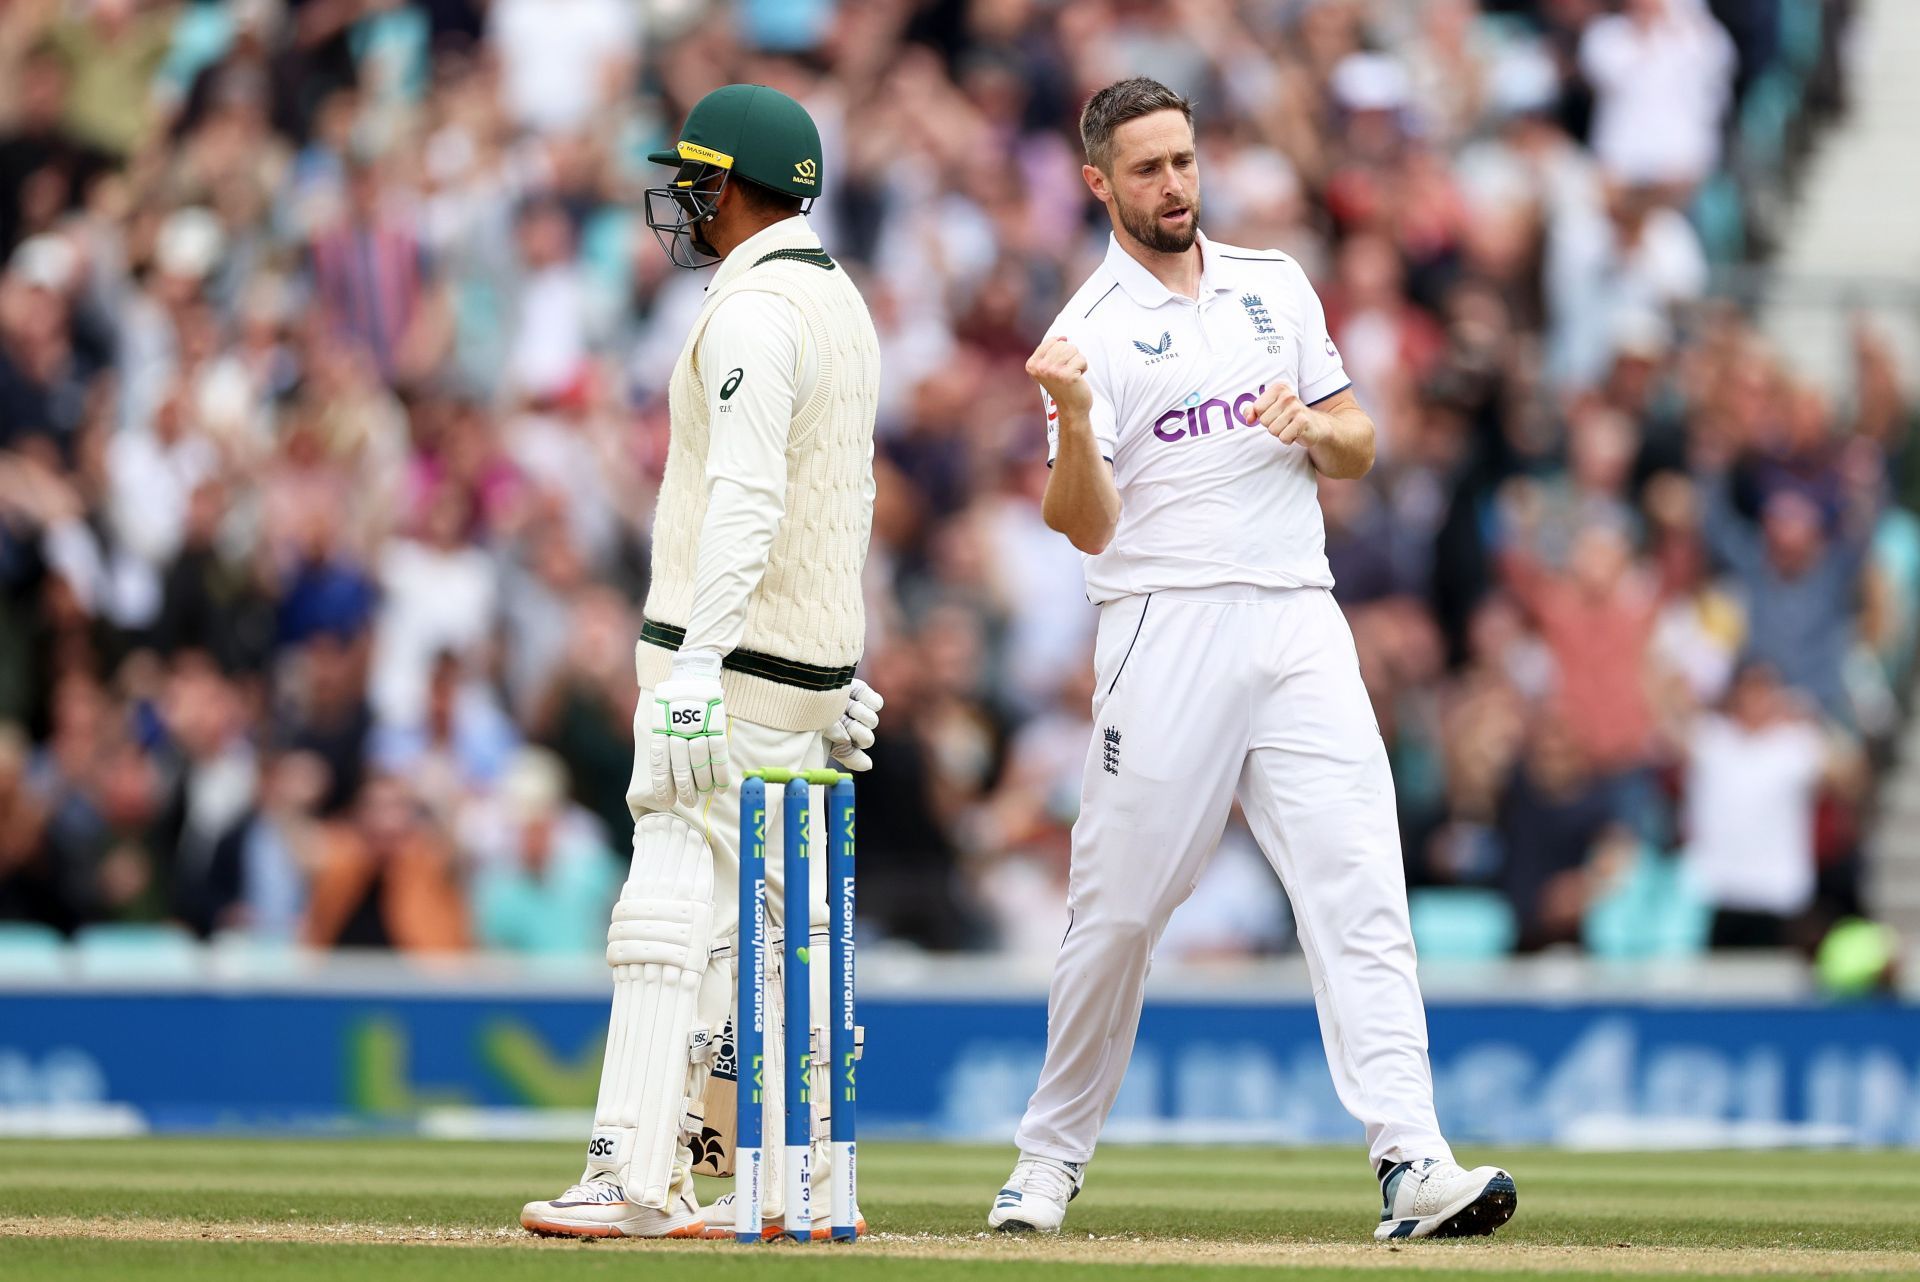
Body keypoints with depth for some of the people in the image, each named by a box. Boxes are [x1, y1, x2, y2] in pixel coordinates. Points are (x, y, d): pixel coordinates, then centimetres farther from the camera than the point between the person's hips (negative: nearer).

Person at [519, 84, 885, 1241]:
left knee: (674, 910, -12)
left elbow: (745, 502, -24)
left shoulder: (753, 311, -15)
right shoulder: (842, 303, 17)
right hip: (813, 664, 10)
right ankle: (793, 1181, 15)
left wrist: (695, 668, -29)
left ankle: (640, 1180, -18)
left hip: (737, 660, -10)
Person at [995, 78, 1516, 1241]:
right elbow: (1086, 525, -7)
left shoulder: (1275, 287, 15)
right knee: (1119, 908, 0)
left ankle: (1413, 1165, -19)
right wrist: (1074, 423, -27)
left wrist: (1317, 425, -4)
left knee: (1359, 885, -10)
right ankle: (1054, 1157, 17)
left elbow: (1359, 451, 19)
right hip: (1168, 630, -3)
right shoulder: (1091, 332, 1)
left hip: (1300, 624, 3)